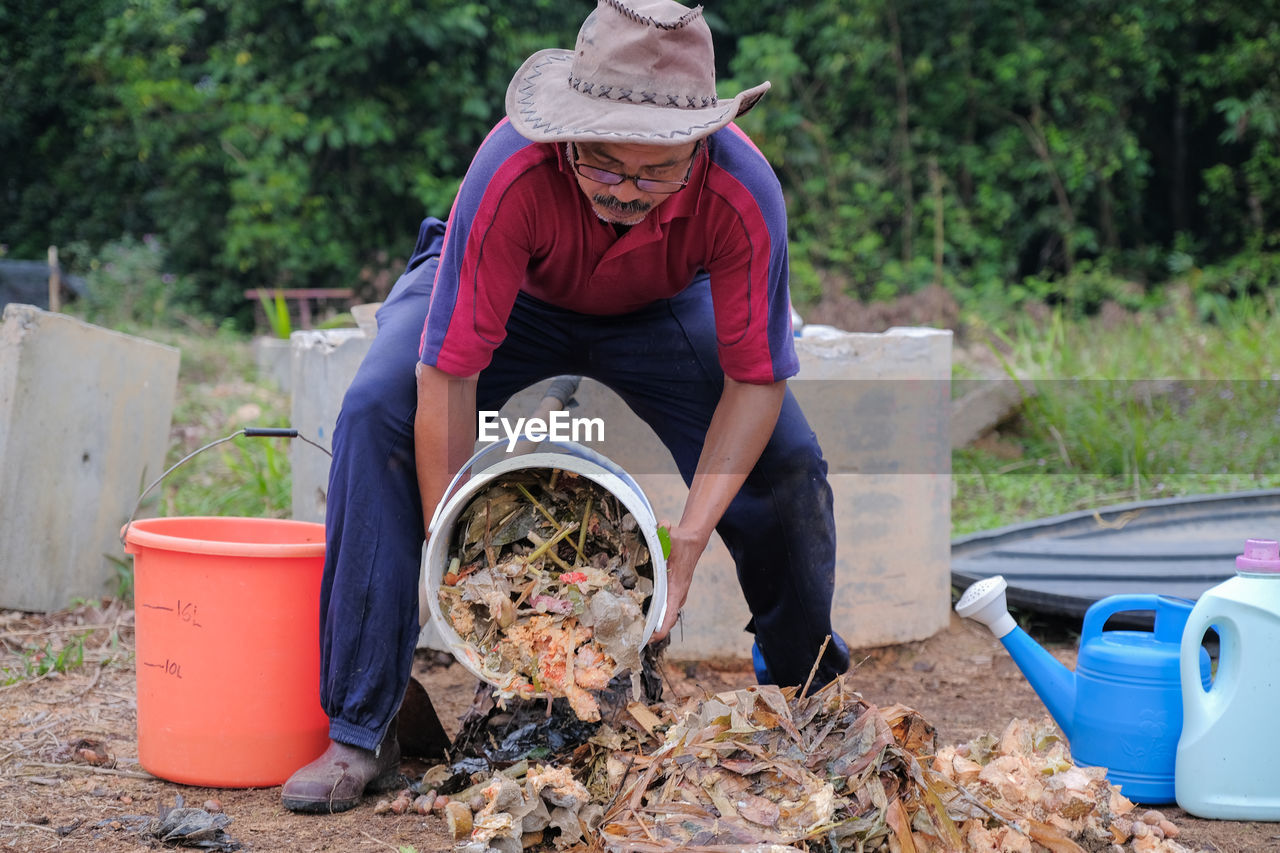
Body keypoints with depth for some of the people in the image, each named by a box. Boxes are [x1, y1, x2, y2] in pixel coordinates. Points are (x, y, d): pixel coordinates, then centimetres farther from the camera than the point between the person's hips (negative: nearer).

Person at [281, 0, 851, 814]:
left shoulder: (744, 195, -37)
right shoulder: (513, 173, -43)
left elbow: (756, 378, -25)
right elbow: (447, 376, -37)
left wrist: (689, 539, -33)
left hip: (660, 309, 2)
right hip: (511, 297, -1)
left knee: (786, 463, -16)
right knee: (378, 411, -27)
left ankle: (816, 692, 15)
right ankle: (360, 732, -19)